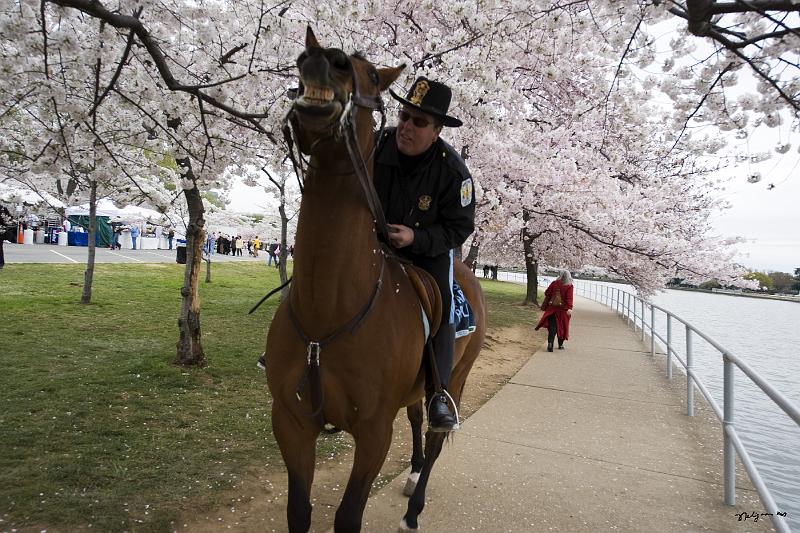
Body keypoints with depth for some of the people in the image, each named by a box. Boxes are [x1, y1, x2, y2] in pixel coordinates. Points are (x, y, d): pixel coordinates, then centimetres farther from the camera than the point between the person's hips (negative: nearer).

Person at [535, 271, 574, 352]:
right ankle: (560, 345, 25)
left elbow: (547, 293, 4)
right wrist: (569, 308, -25)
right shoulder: (569, 286, -8)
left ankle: (550, 344, -16)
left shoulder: (554, 283, -1)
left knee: (552, 327, 1)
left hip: (552, 308, 1)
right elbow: (569, 298, -18)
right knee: (562, 327, 14)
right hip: (562, 309, -1)